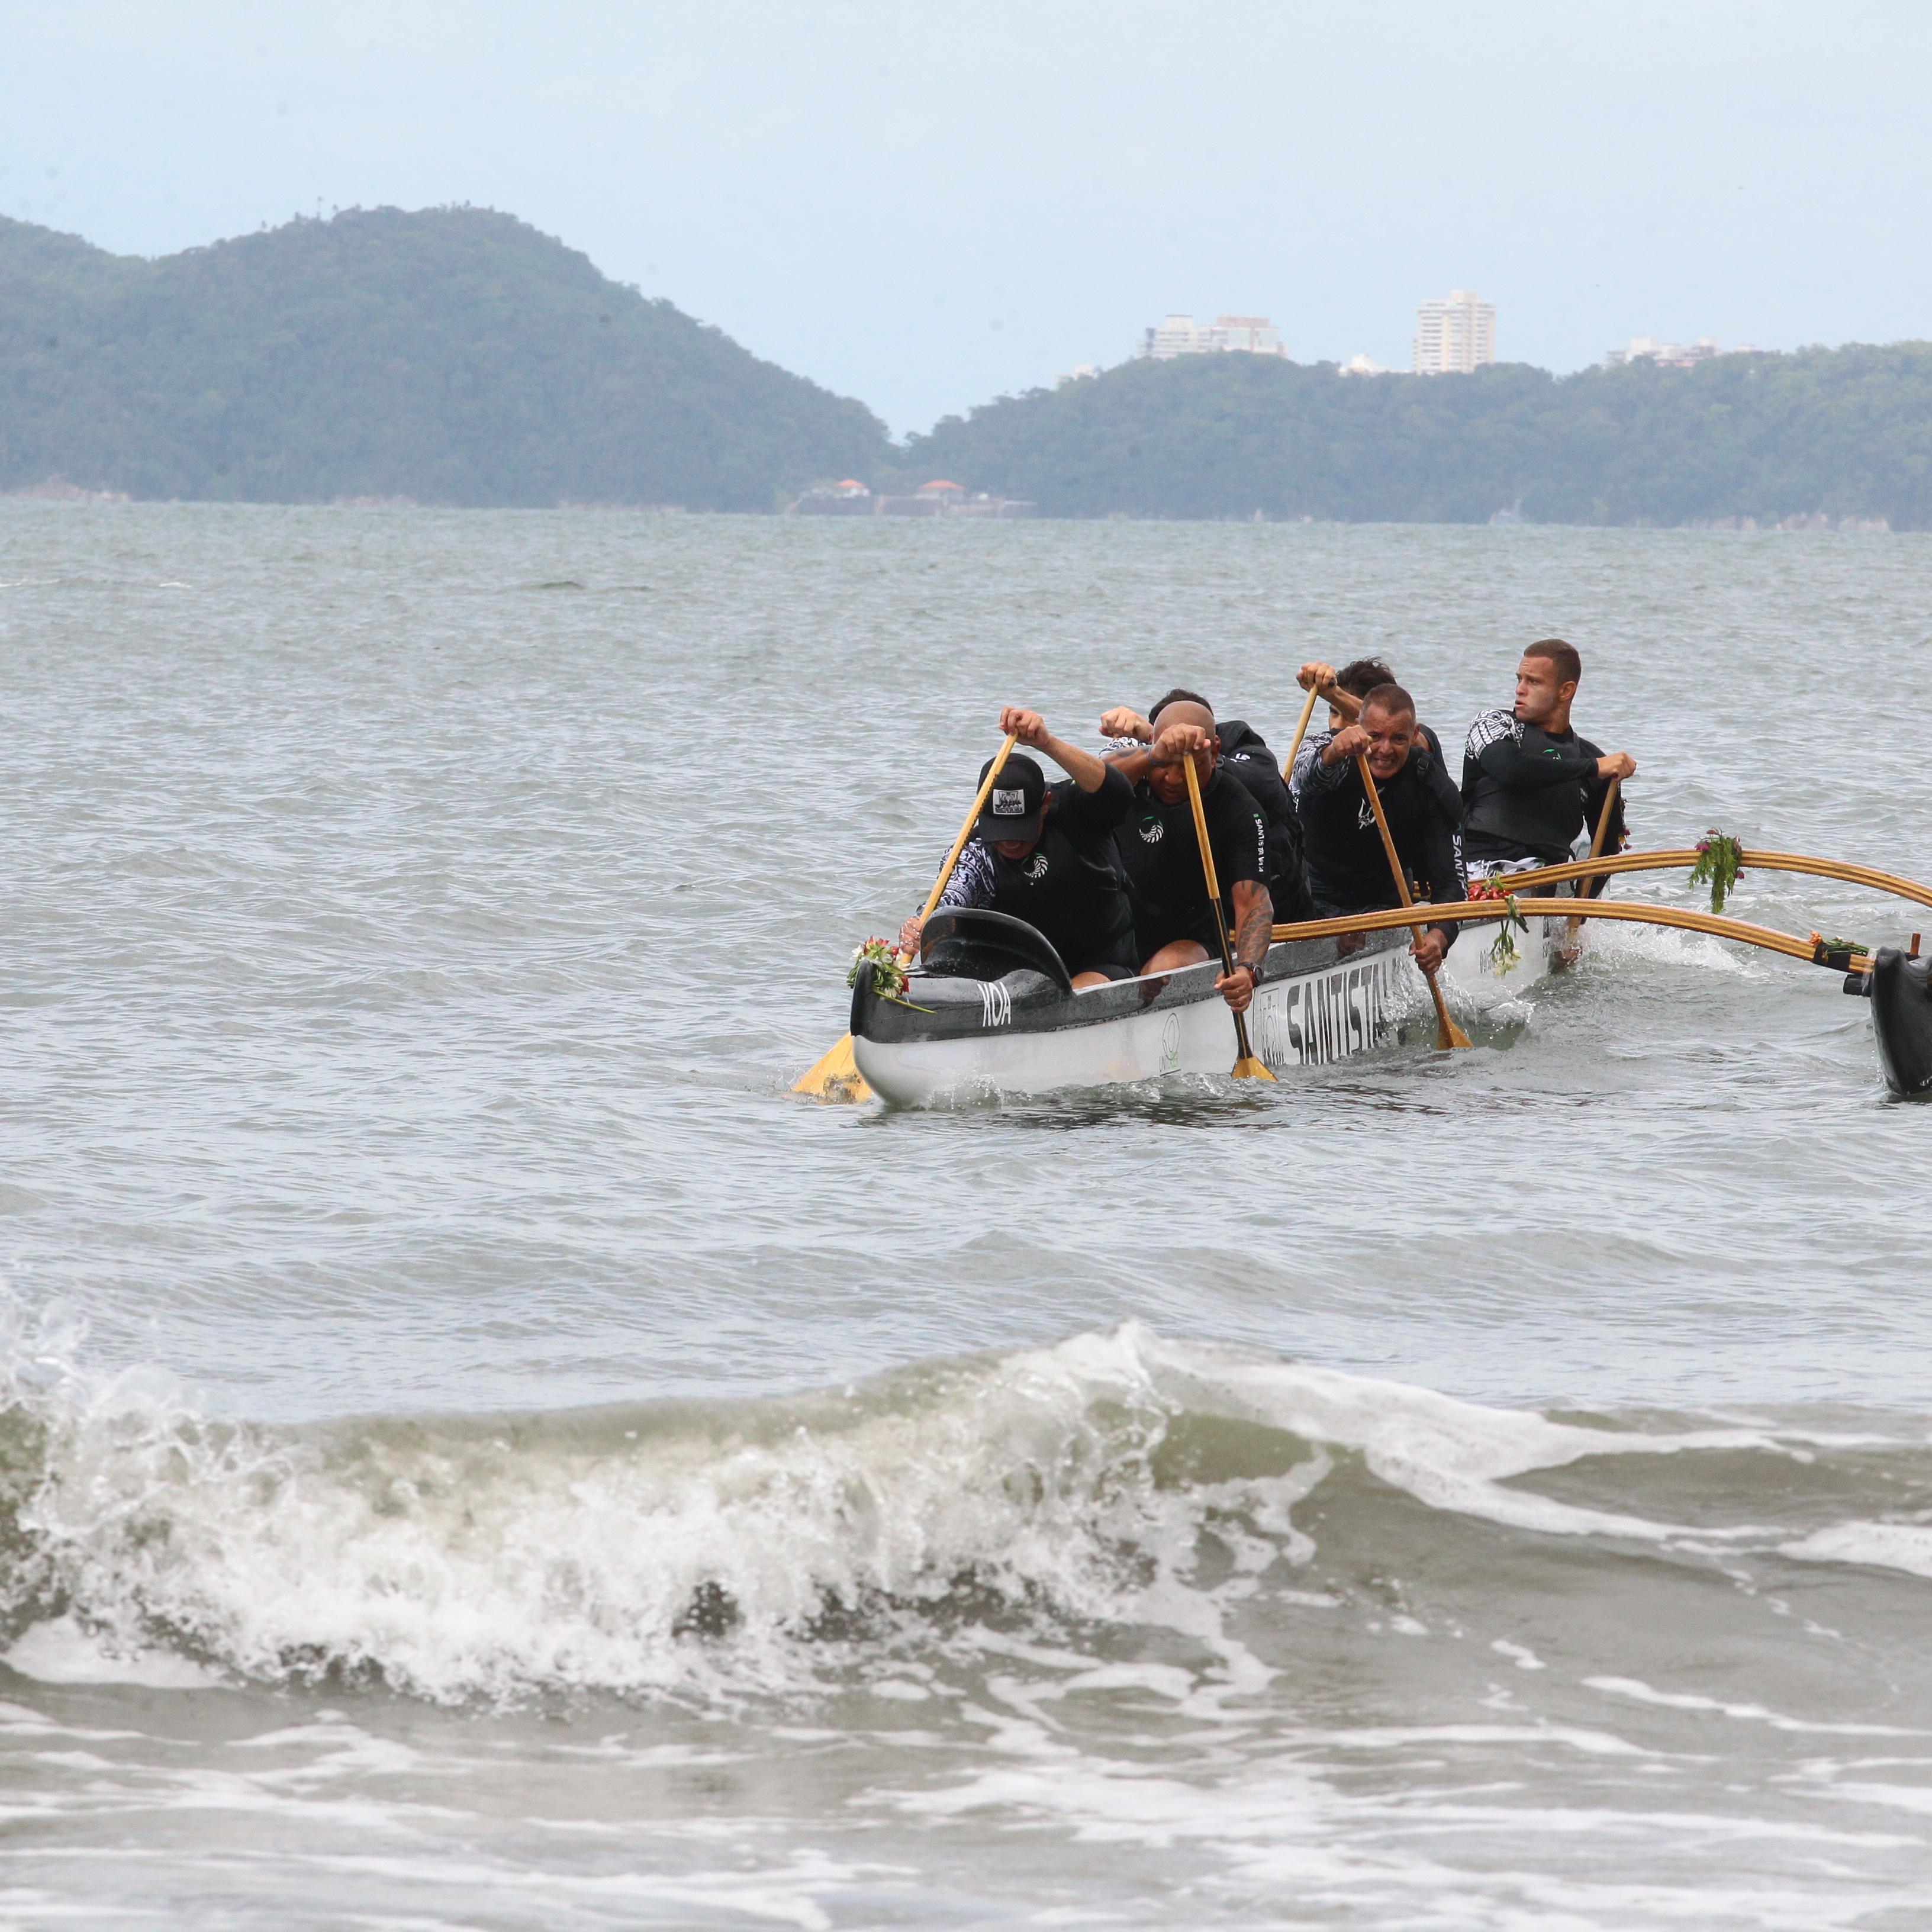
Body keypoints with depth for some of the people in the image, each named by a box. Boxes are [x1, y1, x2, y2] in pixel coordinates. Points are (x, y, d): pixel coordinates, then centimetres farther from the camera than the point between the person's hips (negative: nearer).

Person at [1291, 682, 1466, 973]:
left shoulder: (1434, 792, -13)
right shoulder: (1325, 749, -16)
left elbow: (1451, 883, -16)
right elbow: (1309, 777, -43)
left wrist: (1438, 937, -38)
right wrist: (1333, 754, -67)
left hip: (1385, 906, 2)